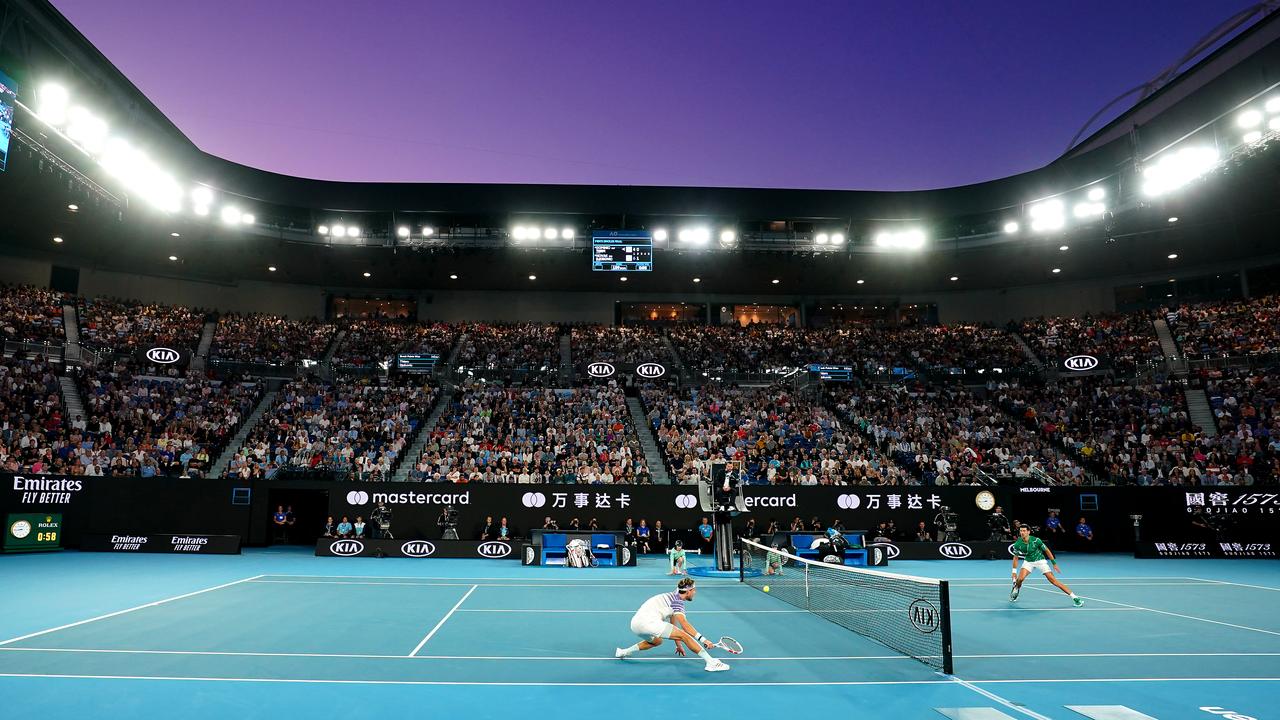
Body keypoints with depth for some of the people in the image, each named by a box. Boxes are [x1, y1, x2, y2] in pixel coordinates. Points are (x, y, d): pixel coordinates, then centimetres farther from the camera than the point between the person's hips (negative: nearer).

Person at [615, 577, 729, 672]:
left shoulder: (673, 598, 26)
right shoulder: (678, 601, -2)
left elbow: (673, 627, 34)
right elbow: (685, 625, -16)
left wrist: (678, 645, 39)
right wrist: (703, 639, -21)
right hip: (648, 621, -10)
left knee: (657, 641, 37)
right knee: (685, 636, -12)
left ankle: (623, 652, 35)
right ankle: (711, 662, -15)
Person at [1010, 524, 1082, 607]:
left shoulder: (1036, 540, -24)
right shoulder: (1017, 544, -18)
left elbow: (1047, 550, -7)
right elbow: (1015, 557, -4)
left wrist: (1054, 563, -5)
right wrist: (1014, 572, -6)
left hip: (1040, 561, -1)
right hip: (1028, 562, 2)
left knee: (1053, 579, -12)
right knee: (1020, 578, -21)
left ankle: (1074, 597, -7)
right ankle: (1015, 590, 11)